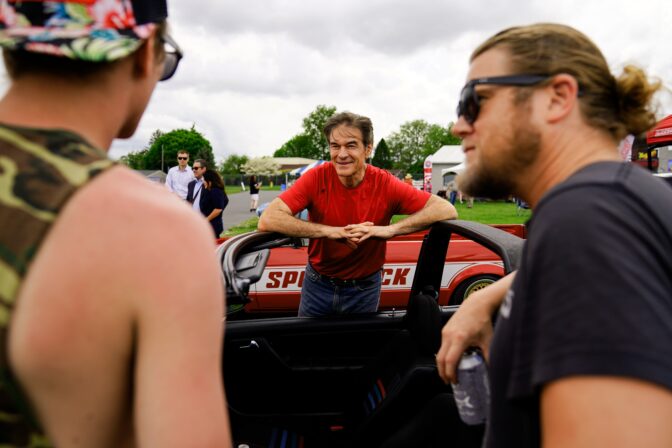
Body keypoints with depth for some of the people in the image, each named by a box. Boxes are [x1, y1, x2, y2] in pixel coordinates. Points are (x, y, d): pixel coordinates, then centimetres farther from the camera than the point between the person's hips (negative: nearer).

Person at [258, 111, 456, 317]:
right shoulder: (317, 178, -18)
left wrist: (389, 229, -34)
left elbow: (447, 210, -23)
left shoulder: (385, 184, -18)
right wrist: (332, 231, -35)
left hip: (364, 289, 0)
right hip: (318, 284, 1)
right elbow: (267, 220, -29)